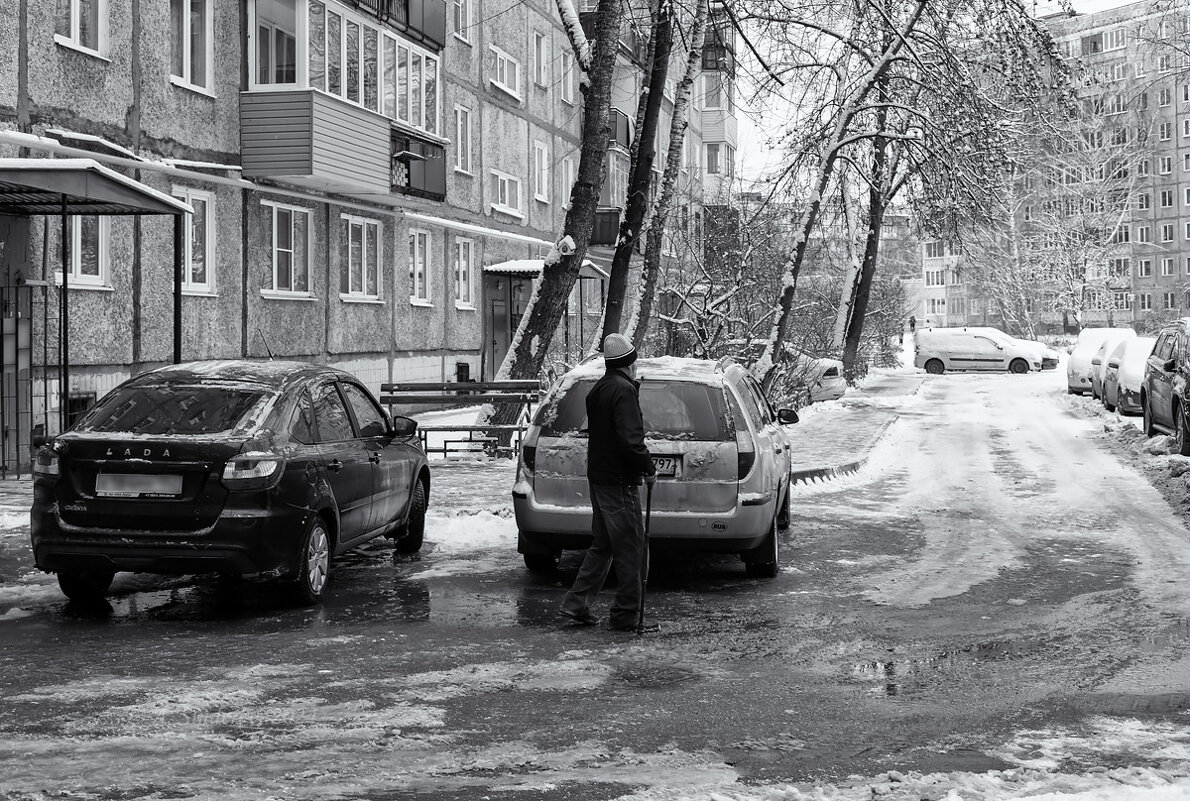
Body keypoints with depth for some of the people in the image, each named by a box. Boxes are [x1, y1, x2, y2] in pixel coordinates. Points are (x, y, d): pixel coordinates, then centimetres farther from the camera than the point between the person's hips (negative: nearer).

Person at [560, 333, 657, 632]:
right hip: (619, 481, -9)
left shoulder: (598, 389, 14)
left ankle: (577, 604, 17)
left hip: (598, 477, 9)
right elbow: (630, 440, -23)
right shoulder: (624, 390, -16)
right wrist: (649, 469, -12)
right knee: (630, 549, -2)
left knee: (602, 545, 18)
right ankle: (626, 615, 2)